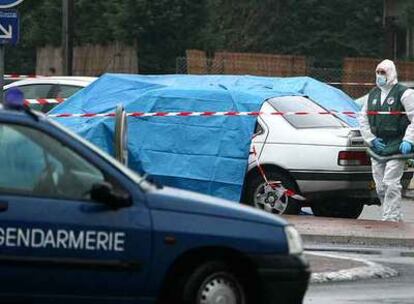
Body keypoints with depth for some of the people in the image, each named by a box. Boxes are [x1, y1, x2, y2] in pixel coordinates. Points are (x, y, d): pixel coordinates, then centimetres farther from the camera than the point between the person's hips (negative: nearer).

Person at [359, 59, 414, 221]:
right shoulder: (373, 94, 15)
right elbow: (363, 119, 18)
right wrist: (371, 139, 5)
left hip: (396, 147, -7)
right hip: (377, 147, 7)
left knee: (390, 183, -13)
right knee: (380, 186, 7)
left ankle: (390, 218, -11)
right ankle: (396, 217, 17)